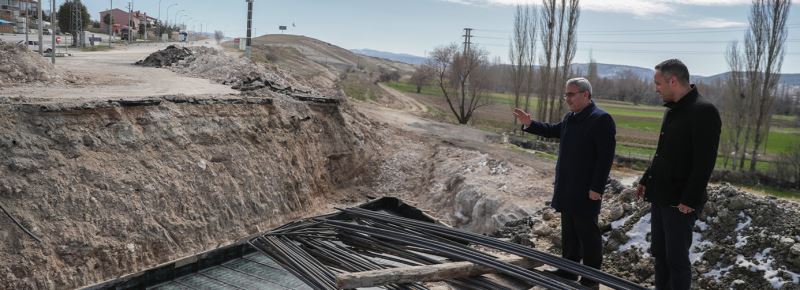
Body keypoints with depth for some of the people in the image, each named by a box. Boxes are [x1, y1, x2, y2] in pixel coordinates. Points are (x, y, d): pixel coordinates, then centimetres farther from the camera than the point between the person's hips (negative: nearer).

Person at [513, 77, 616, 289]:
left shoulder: (601, 119, -16)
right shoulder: (571, 117, 11)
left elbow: (606, 157, -20)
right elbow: (554, 130, 27)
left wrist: (596, 188, -21)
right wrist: (529, 124, 12)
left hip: (586, 190, -8)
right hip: (568, 188, 8)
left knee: (588, 233, 3)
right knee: (569, 232, 18)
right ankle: (568, 269, 31)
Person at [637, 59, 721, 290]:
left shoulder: (704, 112, -16)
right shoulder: (672, 110, 11)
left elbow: (705, 162, -20)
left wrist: (690, 200, -21)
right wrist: (646, 180, 17)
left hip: (680, 201, -8)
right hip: (660, 197, 8)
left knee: (677, 258, 1)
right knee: (659, 253, 16)